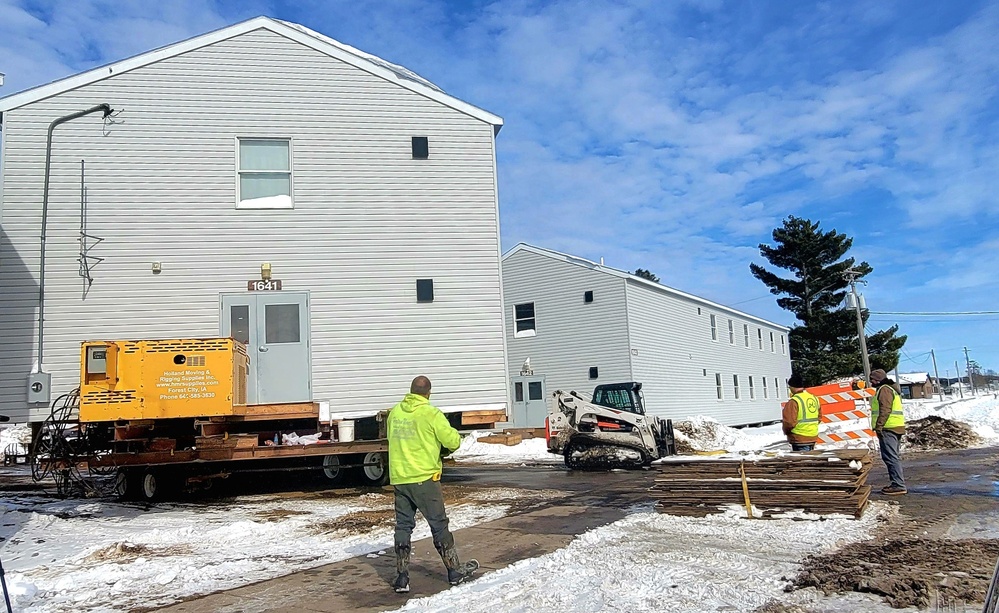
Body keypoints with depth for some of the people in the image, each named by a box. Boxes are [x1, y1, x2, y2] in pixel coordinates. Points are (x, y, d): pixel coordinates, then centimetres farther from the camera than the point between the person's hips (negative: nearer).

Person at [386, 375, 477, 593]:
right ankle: (454, 570, 16)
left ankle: (402, 577, 11)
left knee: (403, 526, 11)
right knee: (439, 524, 6)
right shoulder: (430, 413, -11)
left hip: (398, 478, 5)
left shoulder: (394, 412, 6)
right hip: (424, 478, -5)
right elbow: (452, 441, -11)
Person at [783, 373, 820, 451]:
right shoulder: (814, 398, 7)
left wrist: (786, 431, -2)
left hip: (800, 439, -8)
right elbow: (818, 418, 16)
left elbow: (789, 422, -20)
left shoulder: (794, 401, -18)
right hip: (813, 437, 8)